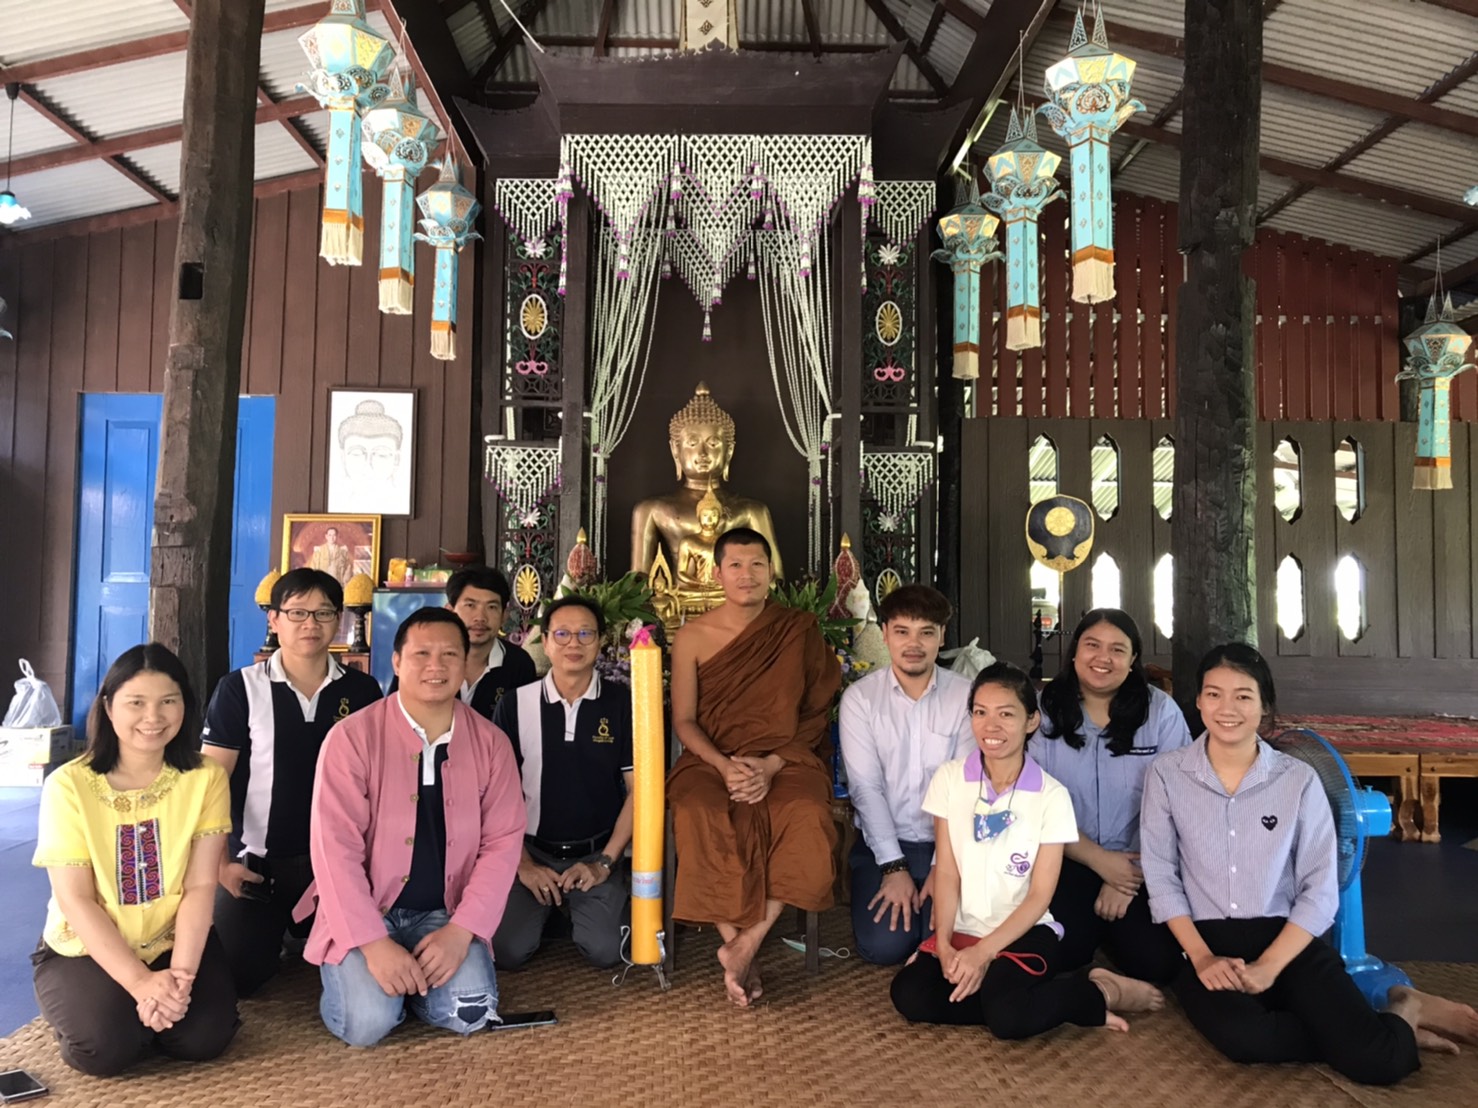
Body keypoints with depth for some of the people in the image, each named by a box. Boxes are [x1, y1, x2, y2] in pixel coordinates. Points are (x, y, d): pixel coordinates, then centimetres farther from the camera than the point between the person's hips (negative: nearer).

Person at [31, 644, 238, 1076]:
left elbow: (201, 886, -12)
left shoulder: (205, 778, -9)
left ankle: (152, 1003, 13)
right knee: (105, 1046, -26)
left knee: (204, 1036, -20)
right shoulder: (69, 785, -13)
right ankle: (82, 1003, 9)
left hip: (173, 941, 1)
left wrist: (182, 972, -26)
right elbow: (75, 900, -15)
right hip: (84, 949, -1)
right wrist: (140, 980, -25)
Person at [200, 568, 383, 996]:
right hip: (257, 864, -1)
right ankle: (275, 941, 24)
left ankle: (306, 939, 30)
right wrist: (220, 863, -9)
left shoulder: (362, 691, 1)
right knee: (233, 973, -10)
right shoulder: (240, 688, -5)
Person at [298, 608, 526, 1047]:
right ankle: (356, 971, 13)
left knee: (469, 1014, -19)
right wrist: (373, 942, -22)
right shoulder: (353, 737, -11)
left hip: (445, 914, 2)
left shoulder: (491, 743, -2)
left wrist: (461, 930, -16)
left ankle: (412, 979, 13)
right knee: (367, 1022, -21)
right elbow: (335, 848, -15)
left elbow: (502, 841, -4)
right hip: (365, 912, -2)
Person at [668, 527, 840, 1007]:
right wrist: (724, 765, -14)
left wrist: (771, 766, -13)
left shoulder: (800, 631, 4)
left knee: (807, 817, -33)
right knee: (700, 818, -34)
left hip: (784, 760, 0)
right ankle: (735, 946, -18)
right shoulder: (693, 636, 5)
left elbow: (815, 716, 2)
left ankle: (745, 945, -21)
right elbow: (683, 721, 4)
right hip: (711, 759, 0)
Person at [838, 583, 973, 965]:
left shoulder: (965, 697, -5)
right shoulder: (860, 698, -6)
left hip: (946, 845, 0)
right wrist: (894, 867, -14)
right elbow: (865, 787, -9)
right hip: (882, 843, 0)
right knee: (884, 945, -16)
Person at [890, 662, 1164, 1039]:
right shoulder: (949, 778, -3)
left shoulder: (1052, 796, -8)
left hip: (1025, 930, -2)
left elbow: (1040, 895, -8)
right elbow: (946, 871, -2)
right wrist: (943, 942, -16)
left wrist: (983, 952, -18)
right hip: (964, 929, 2)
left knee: (1008, 1016, -30)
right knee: (909, 995, -24)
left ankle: (1101, 993, -3)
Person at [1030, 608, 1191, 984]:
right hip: (1069, 863, 0)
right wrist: (1099, 860, -12)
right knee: (1052, 959, -20)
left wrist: (1133, 871, -11)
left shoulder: (1161, 711, -4)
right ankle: (1095, 929, 14)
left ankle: (1115, 933, 15)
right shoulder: (1046, 711, -3)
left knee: (1157, 964, -19)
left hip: (1141, 867, 0)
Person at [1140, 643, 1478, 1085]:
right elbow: (1159, 876, -1)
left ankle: (1406, 1009, 13)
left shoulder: (1299, 779, -1)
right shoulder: (1166, 774, -1)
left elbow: (1320, 890, -2)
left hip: (1287, 938, 0)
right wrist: (1200, 957, -12)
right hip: (1205, 942, 0)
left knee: (1373, 1059, -23)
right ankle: (1396, 1028, -6)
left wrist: (1268, 967, -13)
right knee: (1244, 1037, -31)